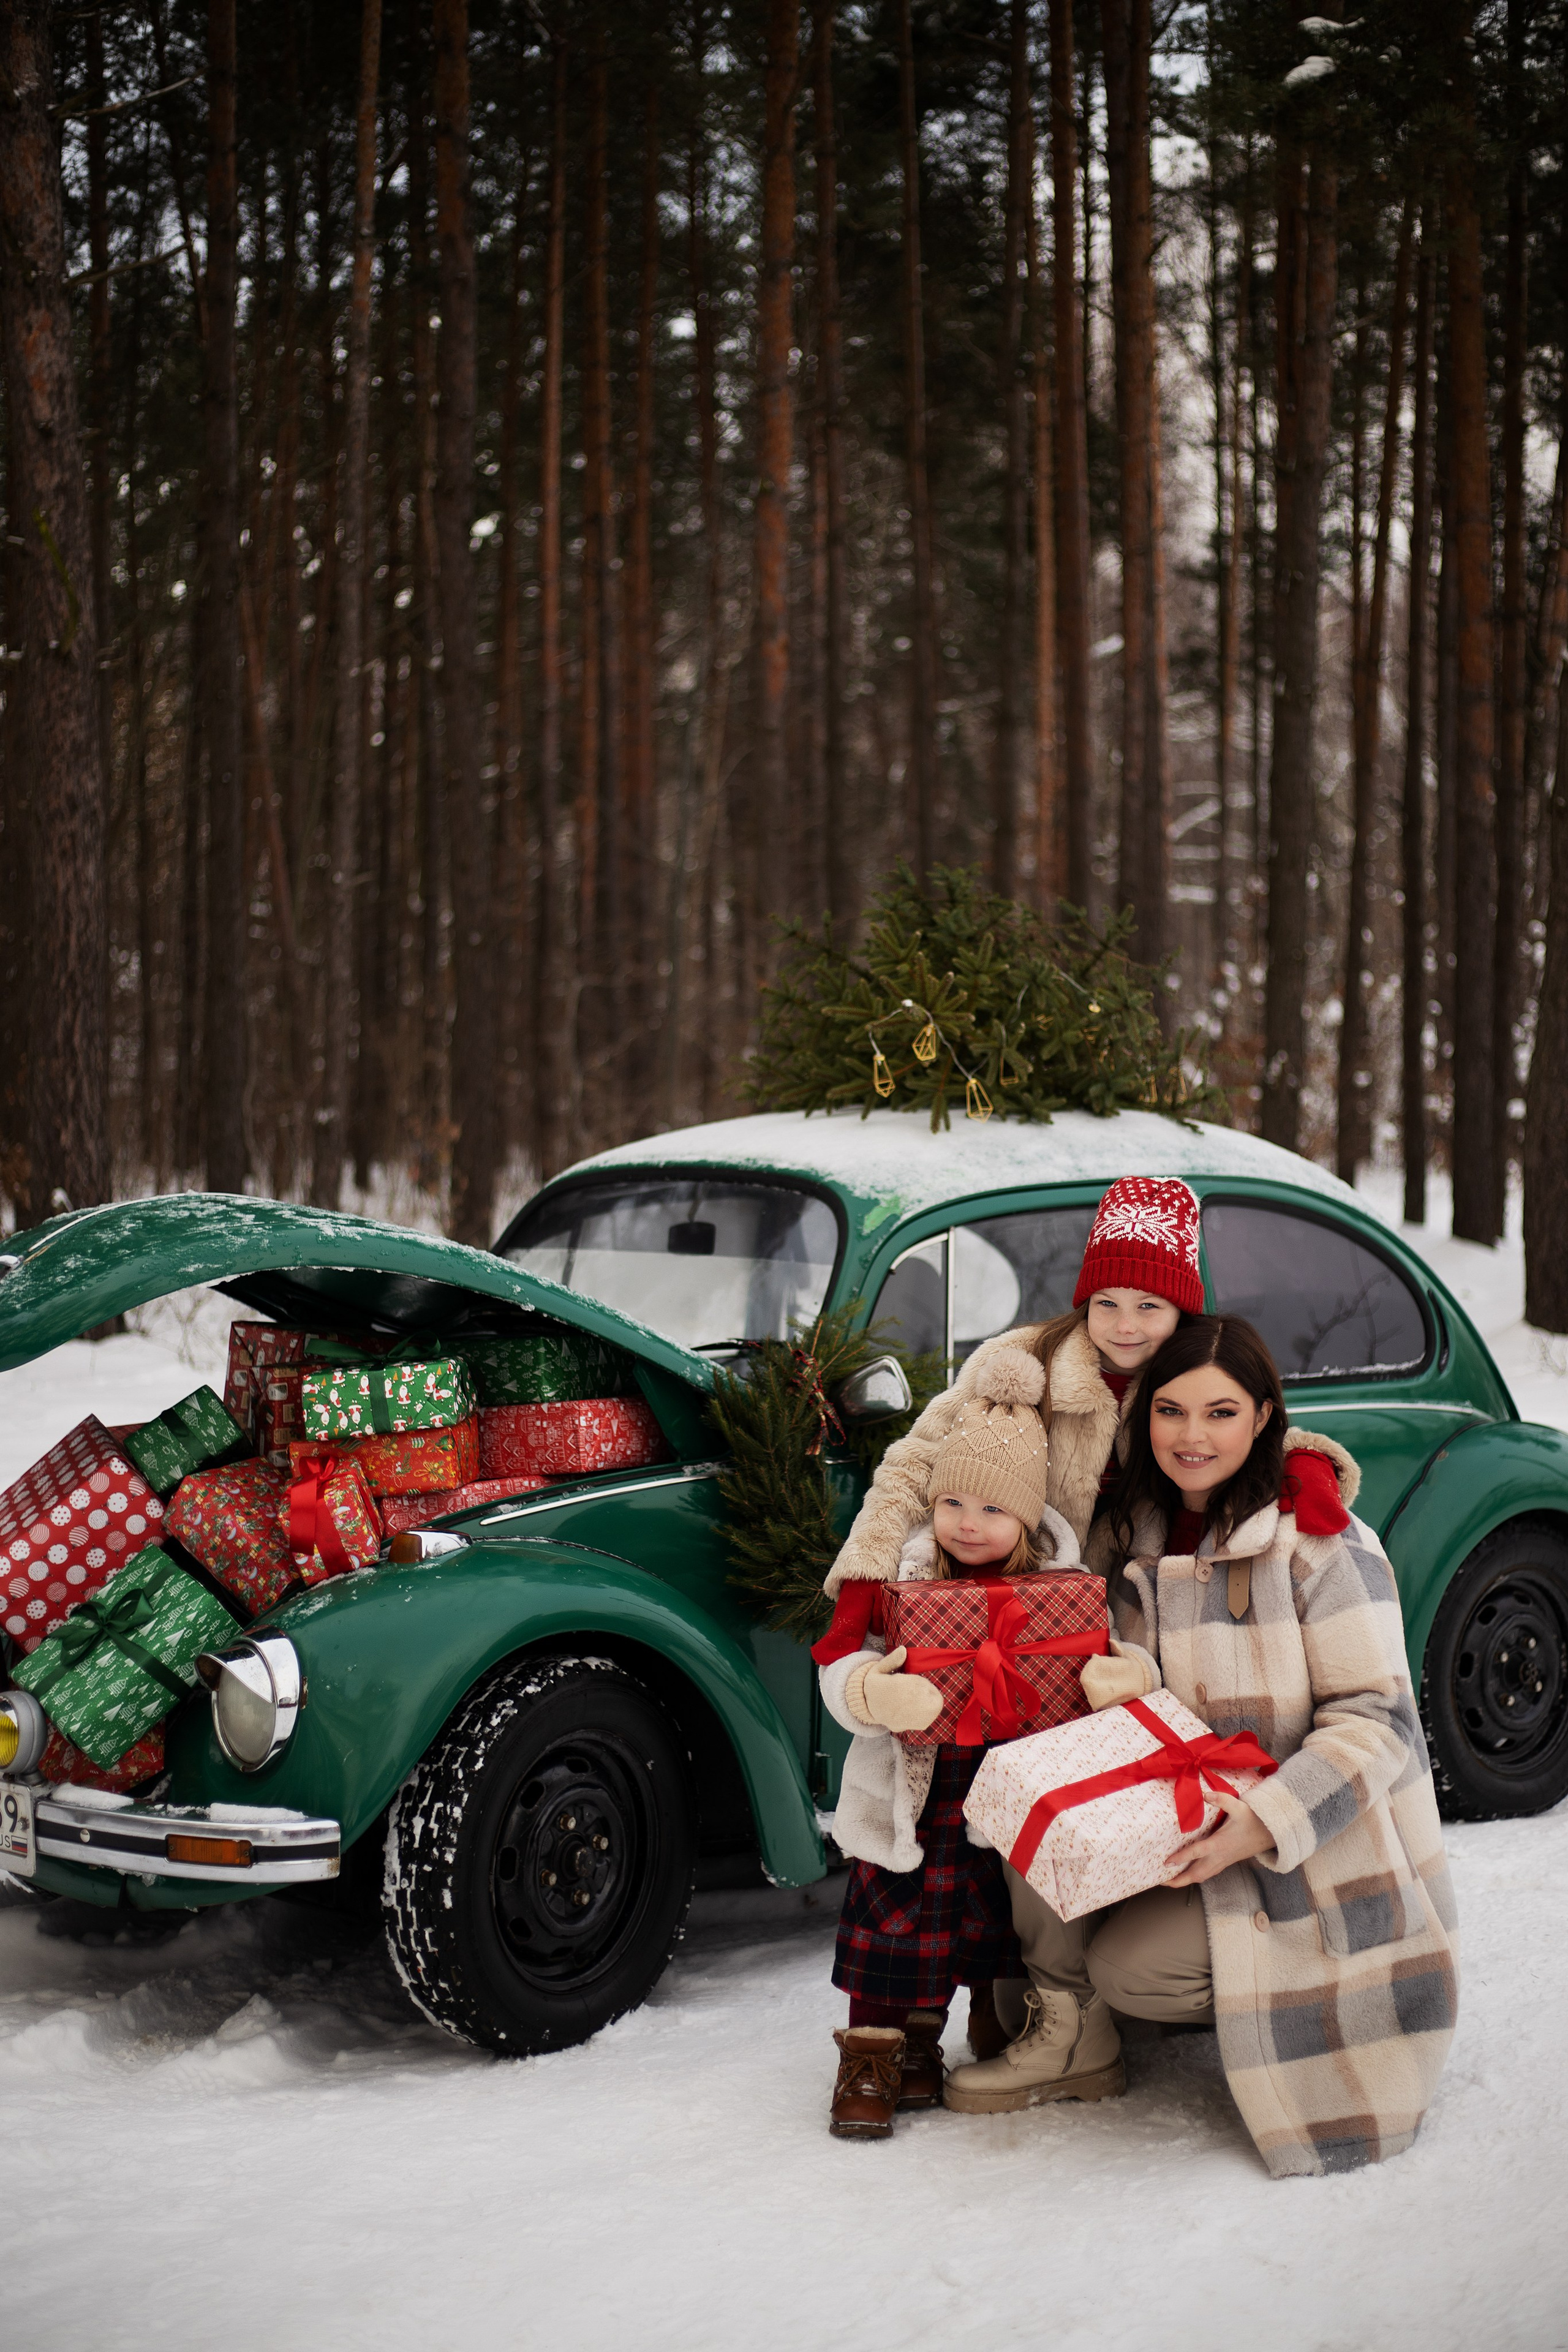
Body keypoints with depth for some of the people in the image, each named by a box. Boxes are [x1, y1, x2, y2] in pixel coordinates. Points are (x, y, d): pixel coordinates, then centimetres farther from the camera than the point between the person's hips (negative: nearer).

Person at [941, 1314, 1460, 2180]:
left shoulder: (1320, 1545, -16)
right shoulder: (1134, 1541, 4)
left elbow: (1376, 1719, -18)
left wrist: (1266, 1822, -31)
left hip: (1325, 1853, -6)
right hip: (1198, 1818, 7)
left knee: (1127, 1970, -21)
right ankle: (1067, 2035, 0)